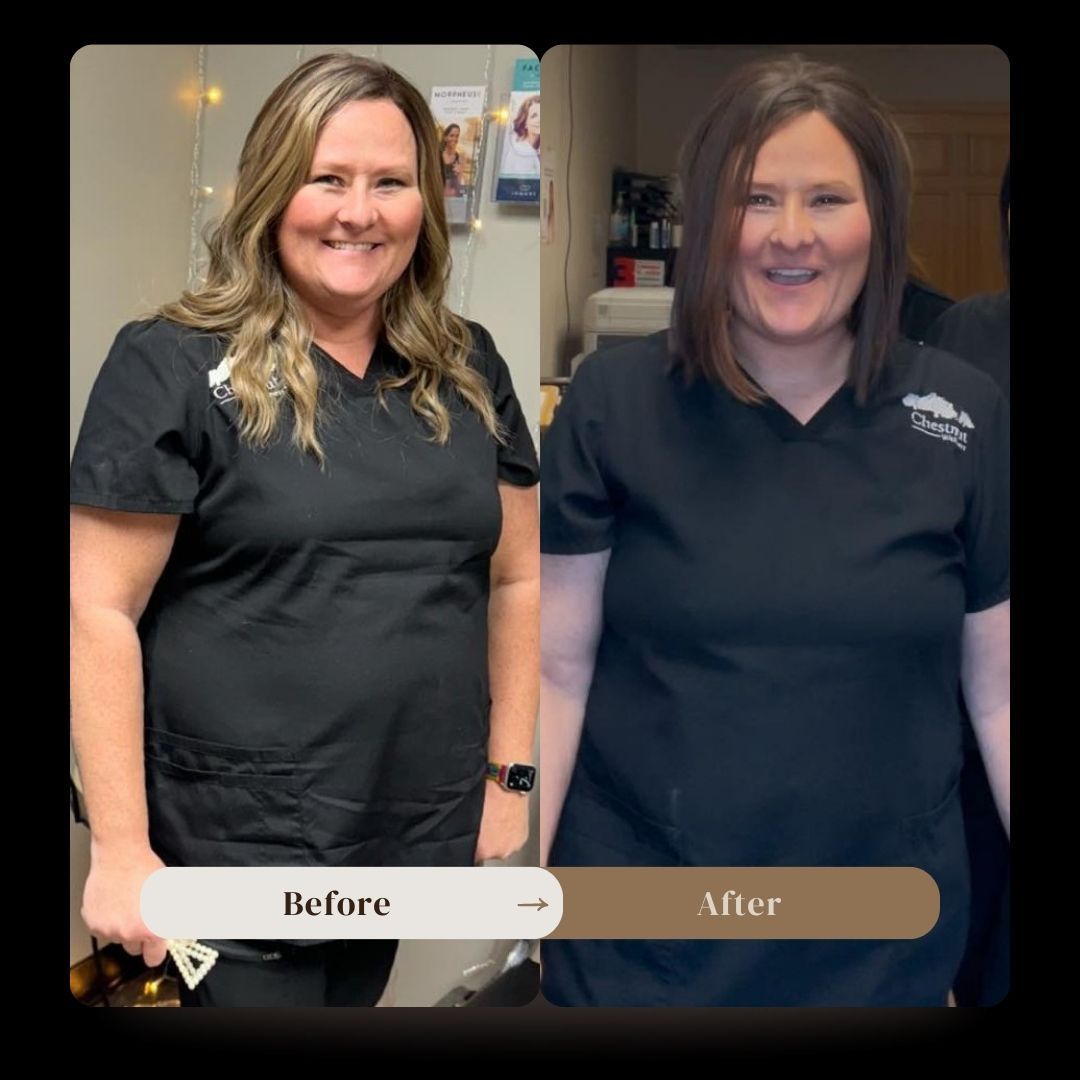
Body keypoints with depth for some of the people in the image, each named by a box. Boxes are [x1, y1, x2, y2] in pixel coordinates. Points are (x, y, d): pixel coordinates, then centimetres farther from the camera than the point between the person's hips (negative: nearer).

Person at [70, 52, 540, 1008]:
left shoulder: (467, 370, 7)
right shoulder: (176, 369, -9)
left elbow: (517, 578, 12)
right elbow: (100, 612, -11)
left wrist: (509, 776, 8)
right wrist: (120, 847, -13)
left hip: (420, 839, 5)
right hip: (236, 852, -5)